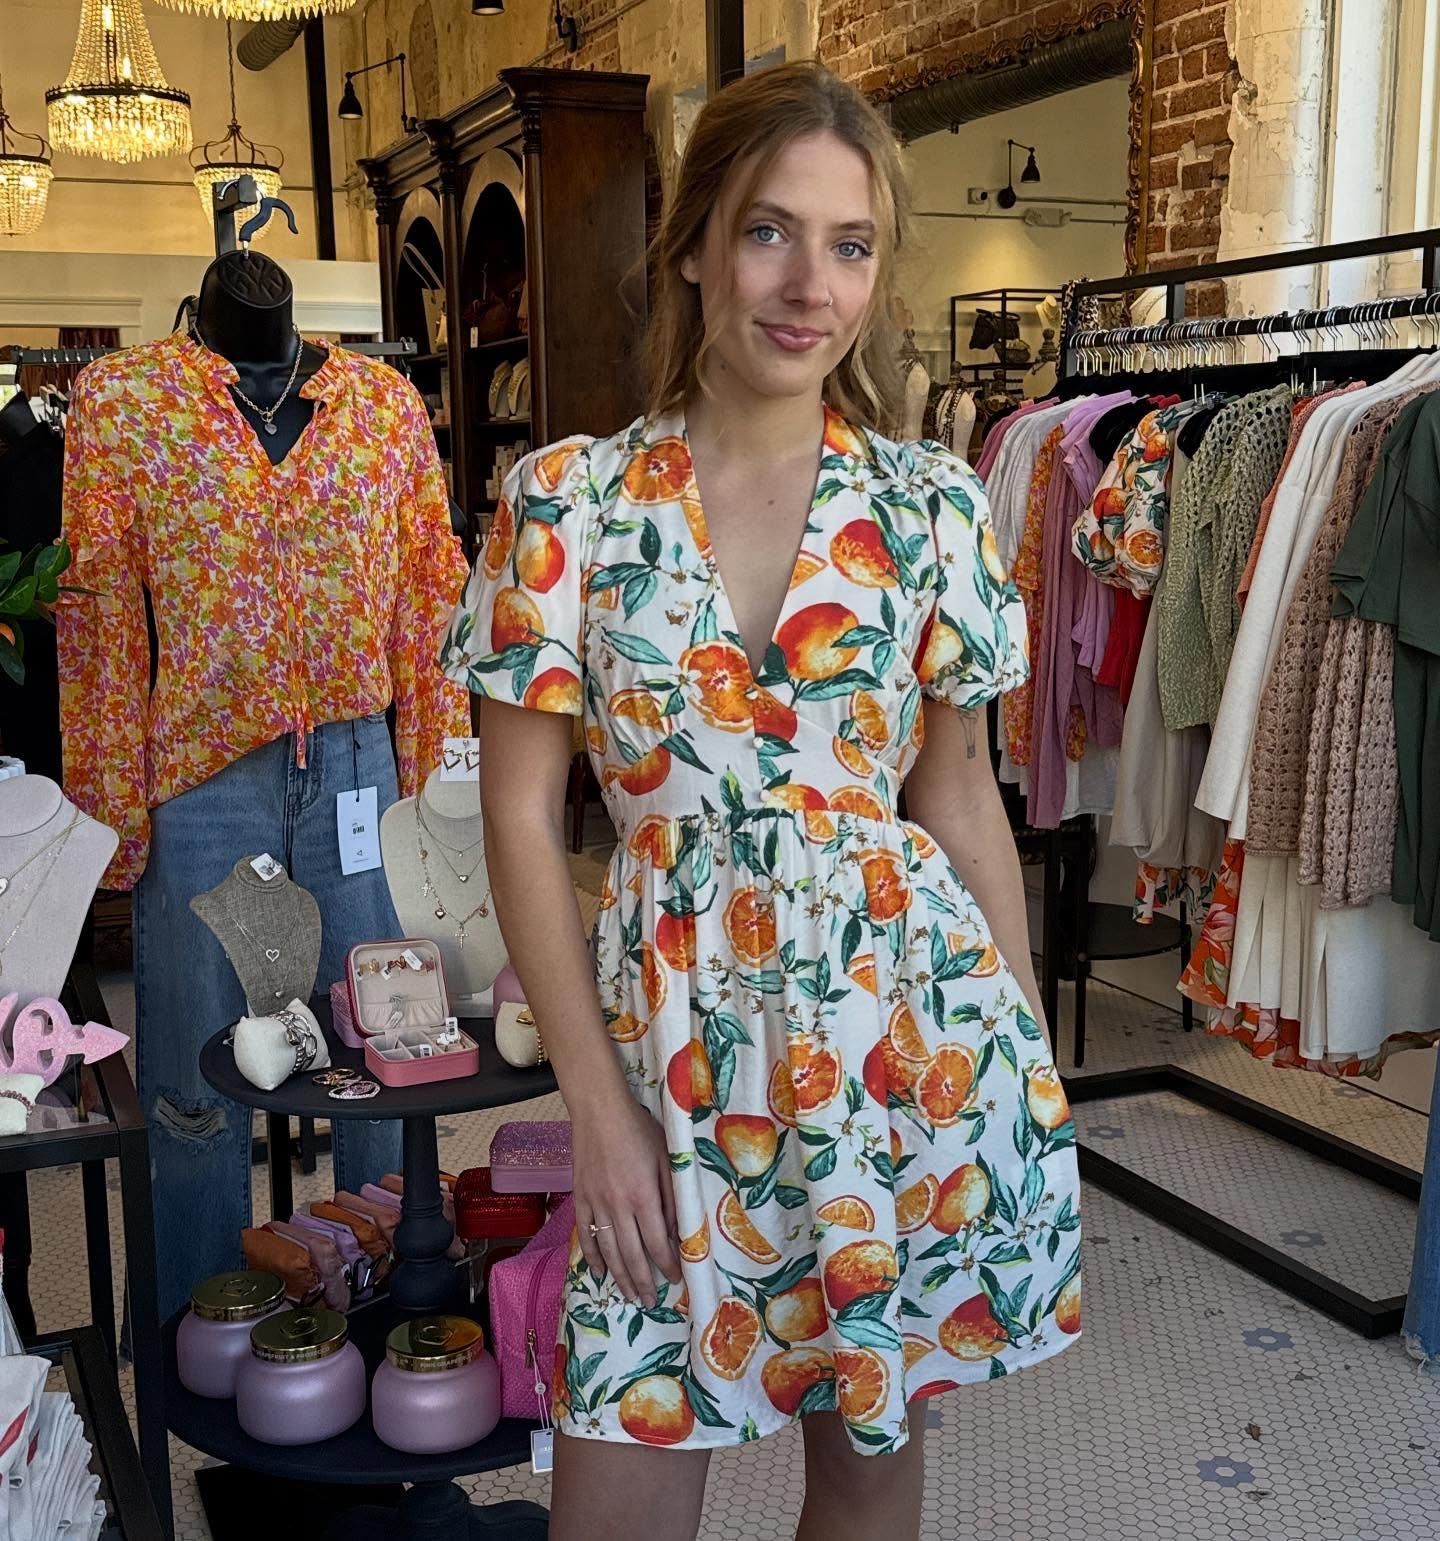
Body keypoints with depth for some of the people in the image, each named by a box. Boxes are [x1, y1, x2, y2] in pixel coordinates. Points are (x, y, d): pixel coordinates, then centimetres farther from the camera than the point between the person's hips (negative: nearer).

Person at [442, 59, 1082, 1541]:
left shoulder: (933, 503, 0)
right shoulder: (566, 501, -4)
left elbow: (961, 793, 6)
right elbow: (523, 816, -2)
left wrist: (1031, 1060, 5)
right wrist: (598, 1100, -6)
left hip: (918, 1025, 1)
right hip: (677, 1041, -1)